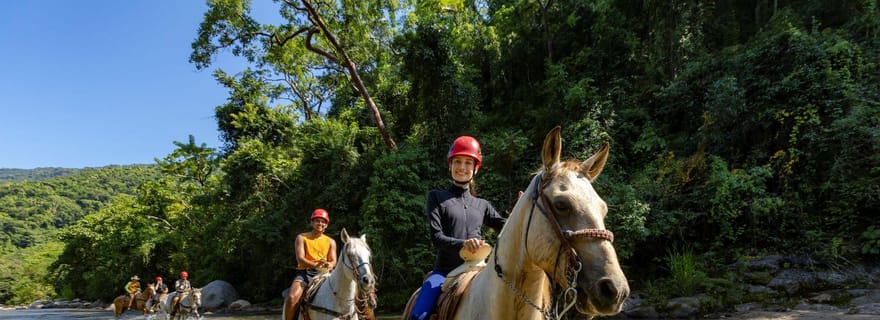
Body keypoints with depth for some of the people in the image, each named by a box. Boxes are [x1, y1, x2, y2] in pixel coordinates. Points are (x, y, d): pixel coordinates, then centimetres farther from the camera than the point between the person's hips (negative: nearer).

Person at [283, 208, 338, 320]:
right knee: (292, 297, -28)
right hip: (304, 272, -2)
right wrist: (314, 265, -27)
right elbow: (300, 258, -8)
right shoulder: (302, 237, 5)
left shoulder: (331, 241, 13)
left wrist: (330, 265, -23)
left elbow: (333, 261, 4)